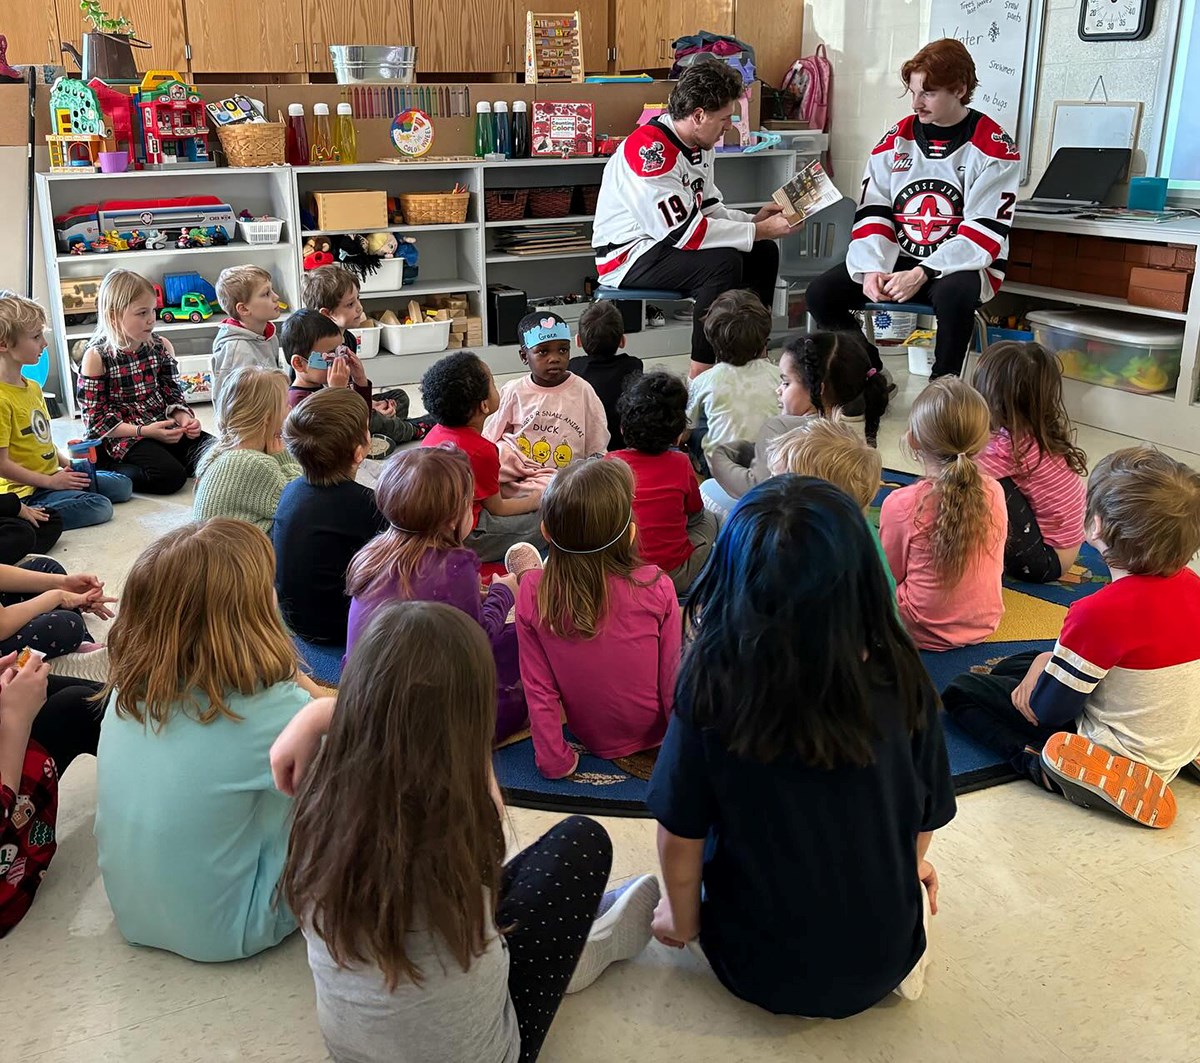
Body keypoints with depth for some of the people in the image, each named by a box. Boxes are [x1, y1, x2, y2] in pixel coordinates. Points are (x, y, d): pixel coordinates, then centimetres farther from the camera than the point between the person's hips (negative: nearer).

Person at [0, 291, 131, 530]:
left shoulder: (33, 387, 11)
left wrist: (68, 464, 5)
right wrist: (51, 481, -18)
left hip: (52, 476, 10)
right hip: (26, 491, -10)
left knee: (122, 485, 11)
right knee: (100, 507, -22)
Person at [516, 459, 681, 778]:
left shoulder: (531, 594, -20)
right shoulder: (656, 588, -25)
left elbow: (538, 688, -14)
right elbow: (673, 680, -15)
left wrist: (554, 760, -3)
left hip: (591, 737, 2)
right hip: (653, 732, -2)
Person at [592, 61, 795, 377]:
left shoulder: (700, 144, 6)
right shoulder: (650, 149, -25)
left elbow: (707, 208, 16)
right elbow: (684, 231, -29)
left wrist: (754, 220, -2)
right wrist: (759, 231, -23)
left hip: (667, 241, 10)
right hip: (629, 256, -10)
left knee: (763, 253, 6)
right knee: (723, 263, -30)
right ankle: (702, 373, -21)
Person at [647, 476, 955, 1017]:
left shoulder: (711, 688, -28)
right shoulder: (902, 682, -22)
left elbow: (680, 837, -16)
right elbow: (925, 818, -5)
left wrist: (683, 921, 6)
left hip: (758, 969, -2)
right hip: (882, 962, 3)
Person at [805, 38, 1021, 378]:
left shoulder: (994, 147, -6)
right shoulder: (896, 139, 7)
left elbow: (984, 231, -14)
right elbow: (871, 213, 2)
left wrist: (922, 274, -25)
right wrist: (872, 269, -17)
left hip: (963, 264, -4)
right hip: (896, 258, 5)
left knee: (952, 294, -40)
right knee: (821, 293, -15)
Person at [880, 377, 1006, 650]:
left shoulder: (901, 504, -23)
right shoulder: (994, 492, -10)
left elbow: (890, 574, -8)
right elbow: (994, 563, 7)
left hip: (923, 633, -4)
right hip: (985, 624, 5)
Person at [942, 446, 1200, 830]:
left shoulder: (1101, 612, -31)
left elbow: (1045, 711, -20)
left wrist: (1043, 664, 0)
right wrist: (1053, 664, -1)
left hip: (1119, 752, -8)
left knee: (961, 692, 1)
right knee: (1011, 666, 24)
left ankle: (1042, 765, -17)